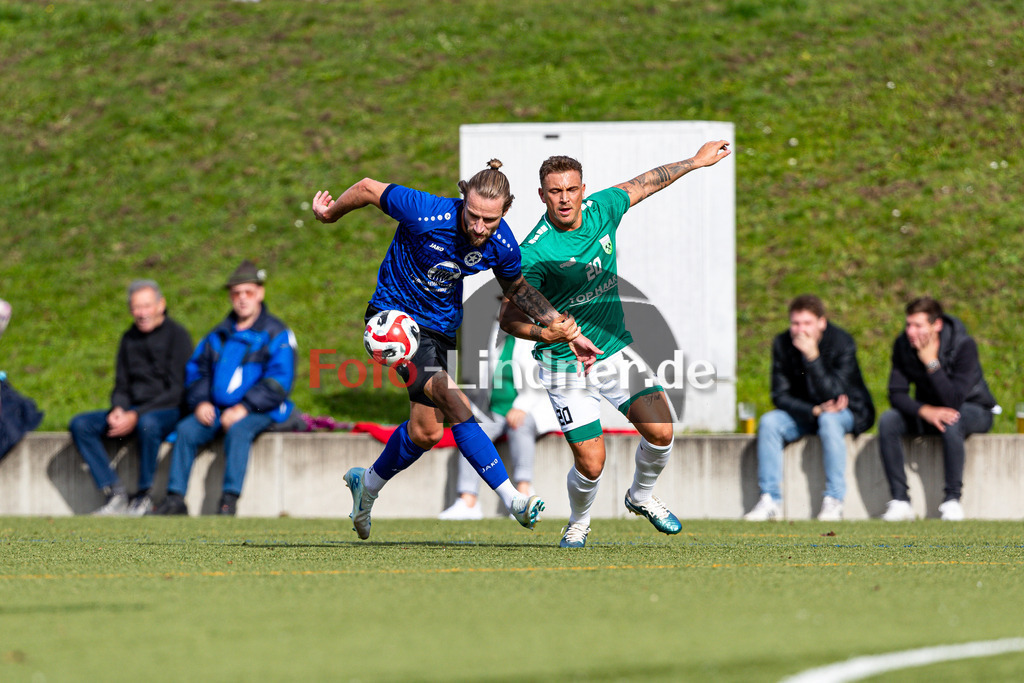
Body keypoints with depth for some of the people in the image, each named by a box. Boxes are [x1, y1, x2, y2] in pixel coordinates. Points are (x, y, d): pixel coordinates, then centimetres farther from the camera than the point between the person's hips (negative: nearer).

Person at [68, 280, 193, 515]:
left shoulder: (176, 335, -4)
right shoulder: (129, 339, 15)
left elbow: (177, 390, -12)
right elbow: (121, 385, 17)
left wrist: (136, 416, -19)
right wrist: (118, 410, -8)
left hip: (169, 411, -7)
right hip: (131, 410, 7)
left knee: (148, 423, -41)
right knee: (80, 424, -15)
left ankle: (143, 497, -26)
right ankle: (115, 494, -22)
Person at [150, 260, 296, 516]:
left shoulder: (277, 334, 0)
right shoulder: (219, 336, 18)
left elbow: (279, 382, -10)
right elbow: (196, 371, 17)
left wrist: (243, 408, -19)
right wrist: (201, 402, -4)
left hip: (259, 411, -5)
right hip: (217, 409, 5)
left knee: (238, 430, -36)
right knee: (186, 429, -20)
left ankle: (229, 500, -41)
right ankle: (175, 499, -24)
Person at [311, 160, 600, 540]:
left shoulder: (501, 246, -14)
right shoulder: (427, 215, -30)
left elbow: (517, 288, 8)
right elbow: (368, 189, -15)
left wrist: (566, 329, 2)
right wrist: (330, 213, 3)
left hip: (440, 326, 6)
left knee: (426, 431, 10)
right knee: (451, 398, -24)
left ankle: (368, 483, 39)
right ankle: (512, 499, -26)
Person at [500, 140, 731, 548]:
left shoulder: (601, 209, -5)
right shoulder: (535, 252, -21)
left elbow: (644, 184, 15)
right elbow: (510, 318, -20)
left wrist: (696, 161, 25)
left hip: (615, 349, 5)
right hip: (565, 364, -5)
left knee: (660, 430, -10)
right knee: (590, 463, -9)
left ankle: (641, 496, 22)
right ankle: (578, 522, 25)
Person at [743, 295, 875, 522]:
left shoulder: (842, 343, -22)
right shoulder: (782, 345, -10)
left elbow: (834, 394, -31)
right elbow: (781, 396, -10)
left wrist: (813, 356, -40)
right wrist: (815, 410, -26)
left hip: (849, 412, -4)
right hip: (804, 411, 4)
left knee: (829, 421, -36)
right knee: (769, 422, -22)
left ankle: (834, 501, -31)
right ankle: (771, 500, -20)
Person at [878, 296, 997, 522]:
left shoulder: (964, 346, -26)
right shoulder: (903, 345, -13)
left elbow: (954, 401, -33)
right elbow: (896, 394, -15)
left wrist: (931, 362, -38)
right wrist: (926, 411, -33)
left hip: (973, 411, -4)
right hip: (926, 411, 4)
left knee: (951, 421, -39)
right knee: (888, 420, -23)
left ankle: (952, 499, -28)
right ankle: (900, 501, -24)